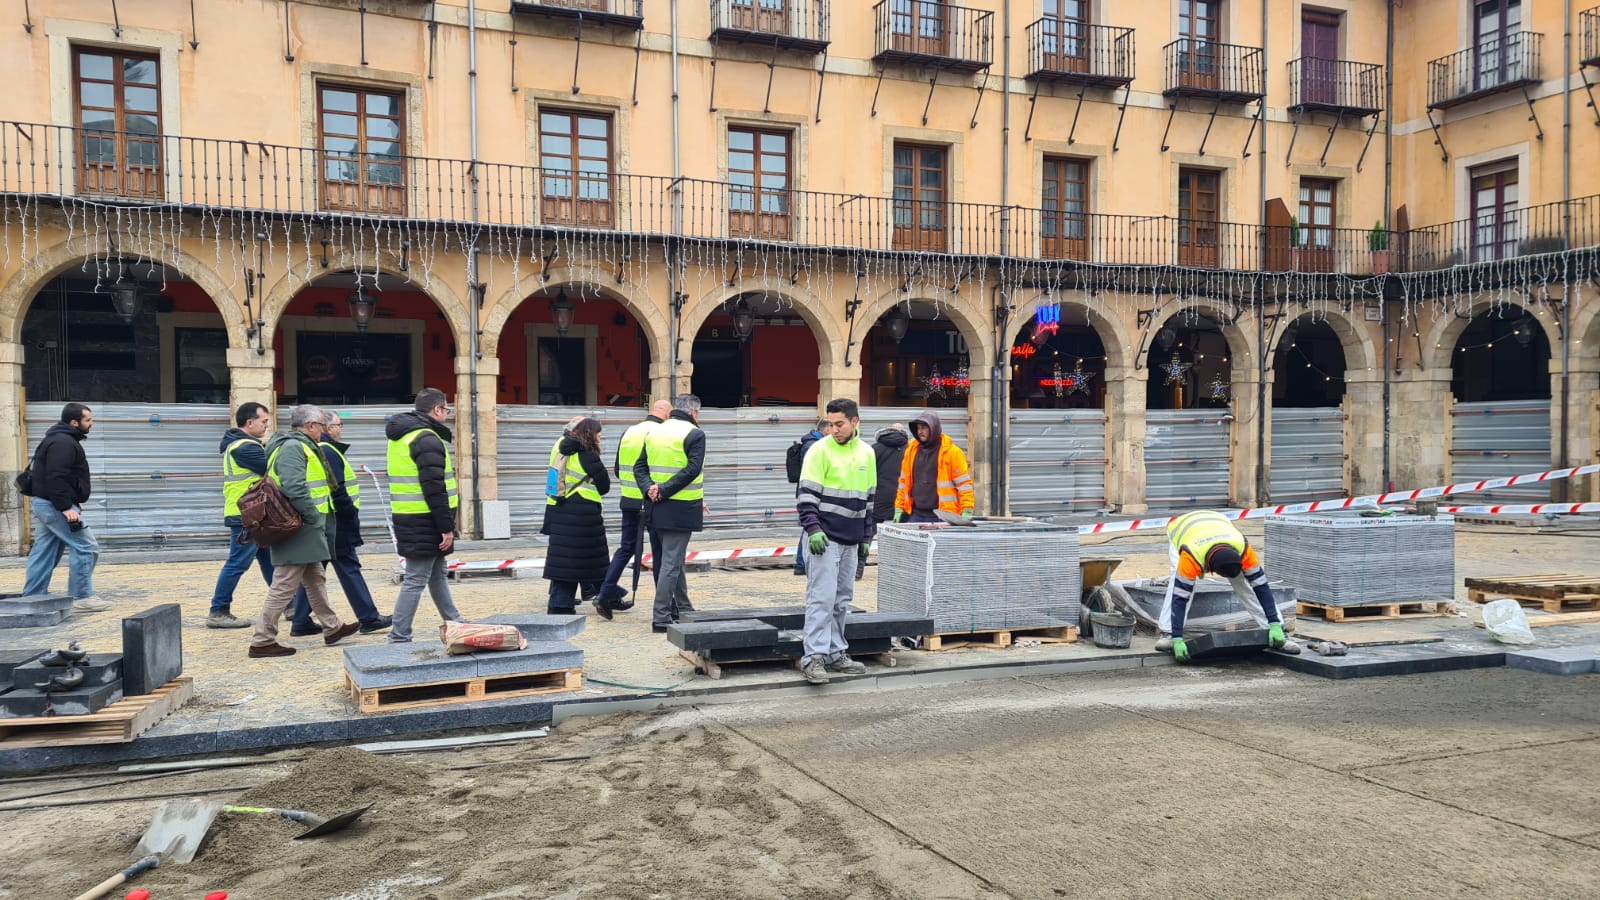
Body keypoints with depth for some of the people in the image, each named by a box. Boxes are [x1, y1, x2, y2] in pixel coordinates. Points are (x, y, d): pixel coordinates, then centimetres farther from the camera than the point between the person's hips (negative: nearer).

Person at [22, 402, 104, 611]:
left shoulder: (58, 439, 18)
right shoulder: (64, 443, -17)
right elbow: (56, 478, -25)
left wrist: (71, 501, 20)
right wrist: (66, 507, -26)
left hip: (43, 503, 11)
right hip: (55, 506, -11)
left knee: (44, 552, 13)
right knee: (86, 547, -7)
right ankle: (82, 596, -5)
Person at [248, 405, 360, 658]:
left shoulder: (297, 446, 18)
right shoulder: (292, 447, -16)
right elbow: (295, 489, -27)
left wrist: (317, 523, 16)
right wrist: (315, 518, -21)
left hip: (304, 530, 12)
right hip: (298, 530, -12)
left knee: (315, 580, 19)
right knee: (284, 586, -7)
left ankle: (332, 628, 31)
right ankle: (262, 641, -3)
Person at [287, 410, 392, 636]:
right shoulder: (328, 452, -15)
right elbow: (337, 490, -20)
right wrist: (352, 515, -13)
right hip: (334, 522, -10)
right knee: (348, 568, -5)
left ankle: (301, 622, 14)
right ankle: (369, 618, 0)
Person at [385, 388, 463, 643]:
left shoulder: (401, 437, 16)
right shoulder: (428, 440, -16)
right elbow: (434, 489, -22)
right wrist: (446, 527, -19)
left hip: (408, 517, 10)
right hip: (425, 521, -10)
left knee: (438, 574, 20)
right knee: (416, 580, -6)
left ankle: (454, 624, 32)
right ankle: (399, 638, -3)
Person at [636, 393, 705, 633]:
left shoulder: (653, 432, 12)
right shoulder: (694, 434, -10)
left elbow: (640, 467, 8)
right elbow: (692, 470, -20)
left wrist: (650, 489, -5)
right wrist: (664, 491, -18)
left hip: (660, 506, 7)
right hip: (682, 507, -7)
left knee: (674, 558, 20)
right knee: (671, 562, -5)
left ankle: (683, 609, 31)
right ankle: (661, 617, -4)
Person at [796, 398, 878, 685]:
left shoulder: (867, 454, 12)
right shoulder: (820, 450, -6)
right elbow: (806, 494, -8)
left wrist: (867, 537, 18)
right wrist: (813, 529, -18)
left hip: (851, 541, 6)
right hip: (825, 538, -6)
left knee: (842, 600, 11)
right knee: (821, 598, -10)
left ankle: (836, 654, 19)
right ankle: (813, 658, -9)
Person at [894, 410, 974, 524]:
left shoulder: (952, 452, -3)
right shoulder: (911, 451, 12)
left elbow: (964, 484, -3)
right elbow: (904, 482, 19)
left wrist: (967, 512, -10)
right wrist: (899, 509, 14)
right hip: (916, 514, 5)